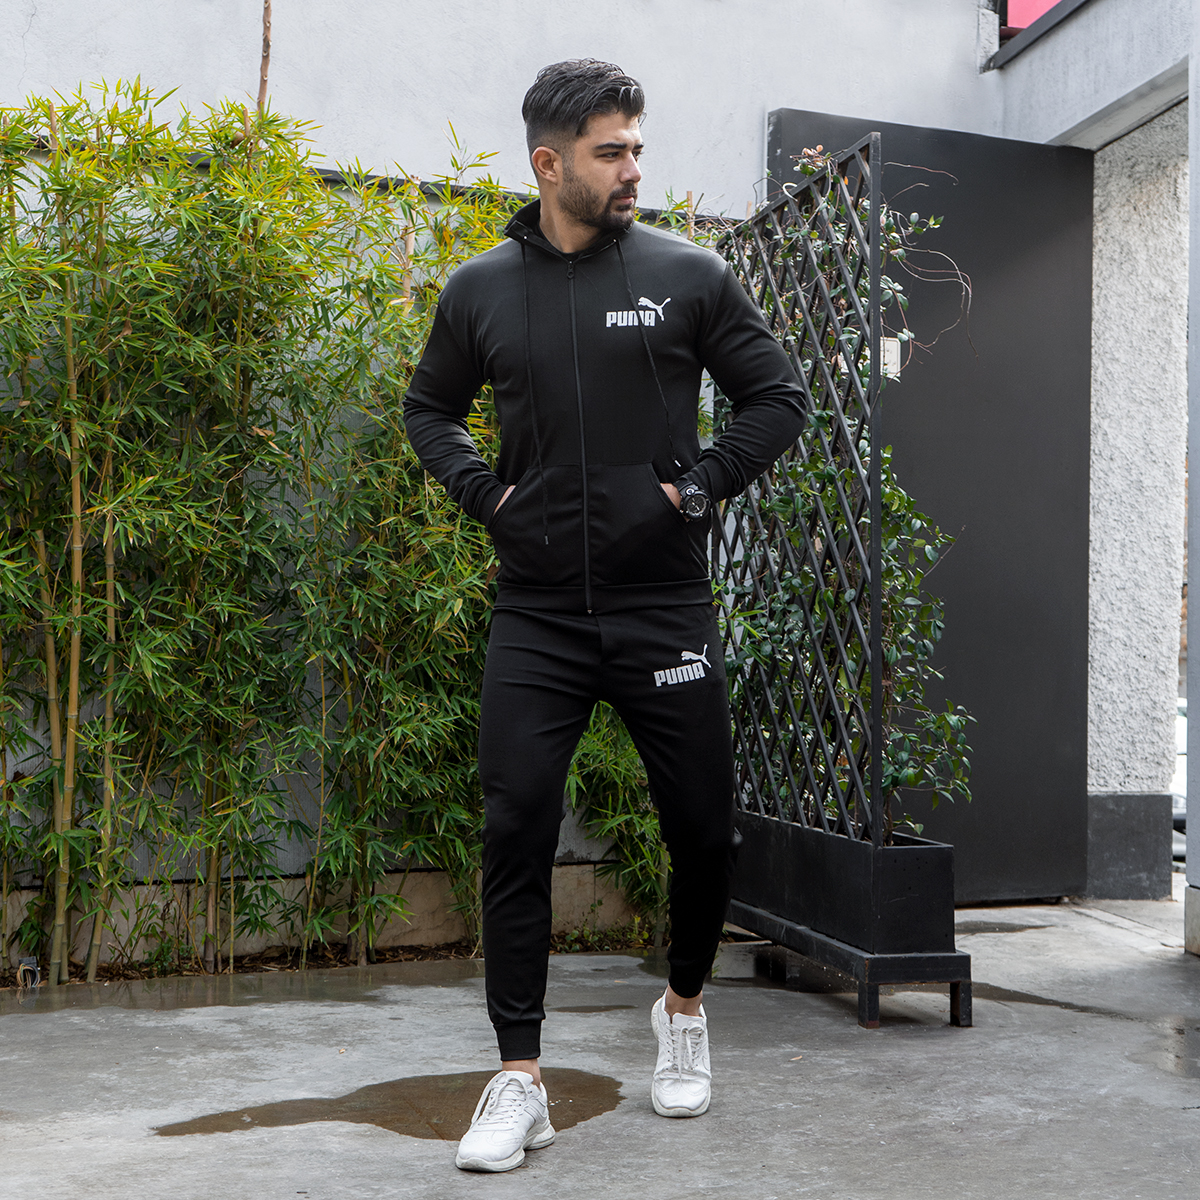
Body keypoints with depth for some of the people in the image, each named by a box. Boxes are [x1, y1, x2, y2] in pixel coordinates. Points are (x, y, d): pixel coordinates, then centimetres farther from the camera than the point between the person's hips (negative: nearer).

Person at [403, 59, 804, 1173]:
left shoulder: (687, 274, 0)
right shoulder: (479, 289, 5)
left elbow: (774, 397, 7)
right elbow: (429, 409, 20)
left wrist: (701, 485, -5)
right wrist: (482, 492, 3)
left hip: (664, 608, 0)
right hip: (536, 618, 1)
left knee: (704, 832, 6)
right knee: (514, 837, -4)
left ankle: (684, 1007, 35)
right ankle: (519, 1081, 8)